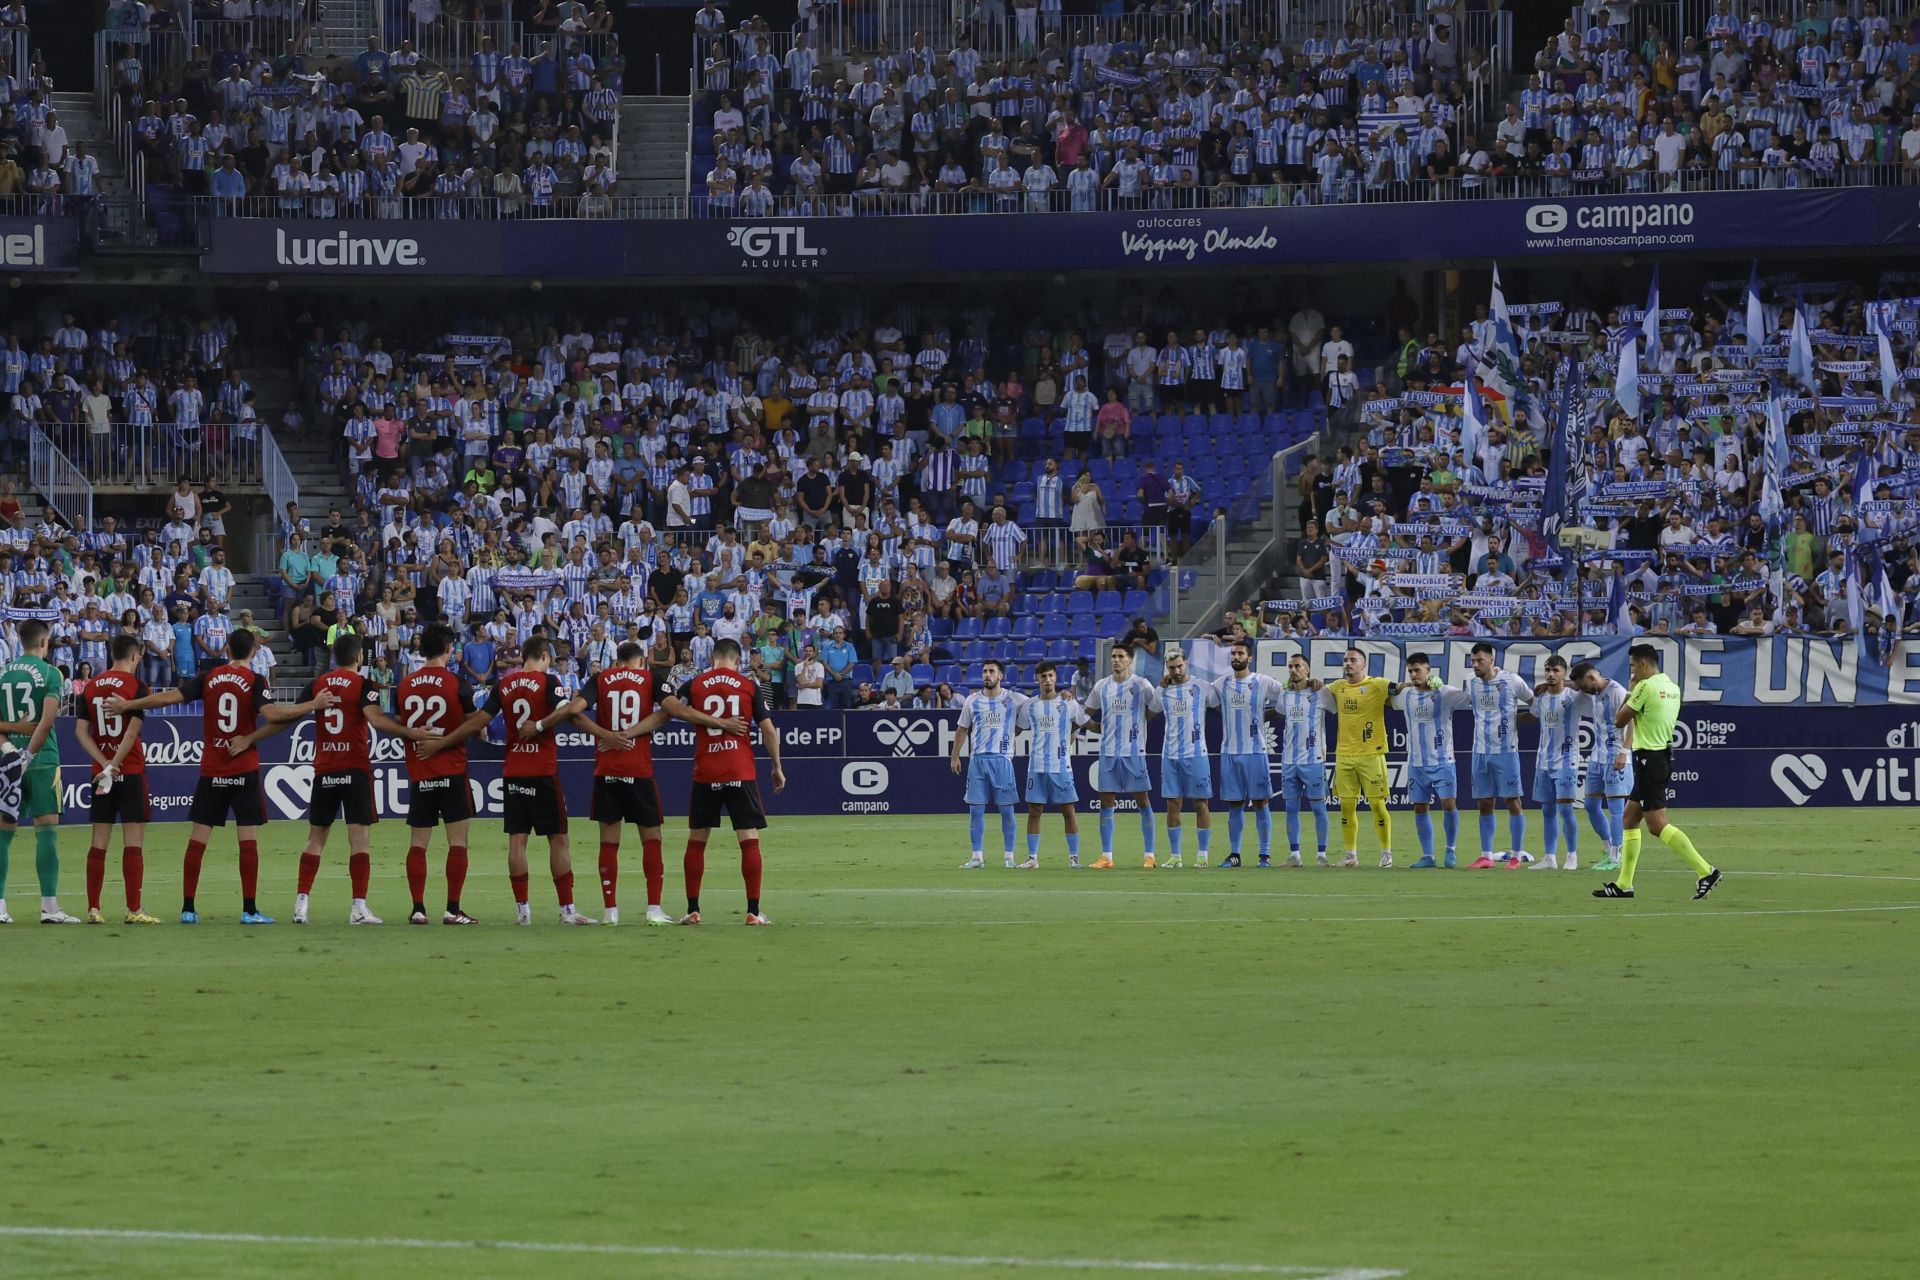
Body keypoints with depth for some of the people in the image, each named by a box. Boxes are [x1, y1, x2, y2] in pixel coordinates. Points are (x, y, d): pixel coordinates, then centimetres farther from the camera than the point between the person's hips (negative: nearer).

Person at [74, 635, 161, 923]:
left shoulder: (90, 687, 8)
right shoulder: (136, 686, -7)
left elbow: (81, 731, 2)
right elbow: (132, 731, -15)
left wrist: (105, 764, -5)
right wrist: (113, 765, -12)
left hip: (100, 772, 5)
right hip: (131, 771, -5)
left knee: (99, 842, 7)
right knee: (133, 841, -3)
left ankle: (93, 909, 5)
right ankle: (134, 910, -6)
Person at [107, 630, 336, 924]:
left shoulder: (209, 678, 3)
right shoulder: (255, 681, -7)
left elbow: (170, 697, -1)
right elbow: (271, 714, -21)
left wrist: (127, 705, 9)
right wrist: (313, 705, -14)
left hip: (211, 769, 3)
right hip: (245, 770, -3)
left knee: (197, 839, 6)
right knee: (248, 839, -1)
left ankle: (188, 909, 5)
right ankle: (249, 910, -5)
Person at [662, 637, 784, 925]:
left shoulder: (695, 685, 3)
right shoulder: (750, 687, 1)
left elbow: (670, 705, -15)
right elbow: (768, 730, -1)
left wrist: (717, 722, -12)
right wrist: (777, 767, 10)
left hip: (705, 772, 1)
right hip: (741, 772, -1)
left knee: (696, 841, 11)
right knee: (749, 839, 0)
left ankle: (692, 910, 9)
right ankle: (753, 911, -5)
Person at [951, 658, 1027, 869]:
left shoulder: (1013, 699, 2)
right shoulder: (972, 700, 8)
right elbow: (963, 729, 15)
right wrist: (954, 755, 11)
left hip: (1002, 759, -2)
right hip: (977, 759, 2)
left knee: (1006, 810, 0)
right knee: (976, 809, 1)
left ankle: (1010, 857, 5)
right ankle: (977, 857, 6)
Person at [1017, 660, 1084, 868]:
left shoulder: (1068, 703, 1)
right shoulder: (1028, 706, 8)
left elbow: (1086, 723, 13)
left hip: (1061, 765, -2)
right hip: (1036, 766, 2)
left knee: (1069, 811, -1)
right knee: (1034, 812, 2)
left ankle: (1074, 856, 4)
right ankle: (1032, 857, 7)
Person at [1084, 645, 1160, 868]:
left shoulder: (1141, 685, -3)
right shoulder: (1101, 686, 8)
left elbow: (1157, 708, 0)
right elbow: (1088, 714, 21)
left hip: (1134, 752, -4)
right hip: (1108, 753, 4)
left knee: (1143, 801, 0)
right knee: (1106, 802, 3)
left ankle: (1150, 855, 4)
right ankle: (1106, 856, 7)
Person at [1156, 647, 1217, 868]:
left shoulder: (1202, 688, -1)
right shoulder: (1162, 690, 9)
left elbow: (1221, 704, 4)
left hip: (1196, 753, -3)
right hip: (1170, 755, 3)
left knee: (1201, 803, 0)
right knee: (1172, 804, 3)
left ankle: (1202, 854, 5)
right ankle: (1175, 856, 8)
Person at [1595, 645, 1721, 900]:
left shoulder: (1645, 686, -15)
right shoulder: (1672, 687, 12)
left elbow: (1620, 720, -7)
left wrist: (1630, 692, 6)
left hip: (1649, 759, -10)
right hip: (1664, 753, 10)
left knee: (1657, 825, -11)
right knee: (1630, 818, 15)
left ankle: (1705, 871, -18)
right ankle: (1624, 884, 17)